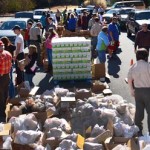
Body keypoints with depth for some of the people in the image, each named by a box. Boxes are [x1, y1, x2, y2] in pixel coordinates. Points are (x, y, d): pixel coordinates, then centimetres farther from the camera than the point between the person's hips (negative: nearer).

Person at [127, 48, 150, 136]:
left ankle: (138, 131, 18)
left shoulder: (133, 67, 2)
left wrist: (132, 90, 21)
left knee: (139, 111, 12)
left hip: (137, 90, 5)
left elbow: (129, 80, 9)